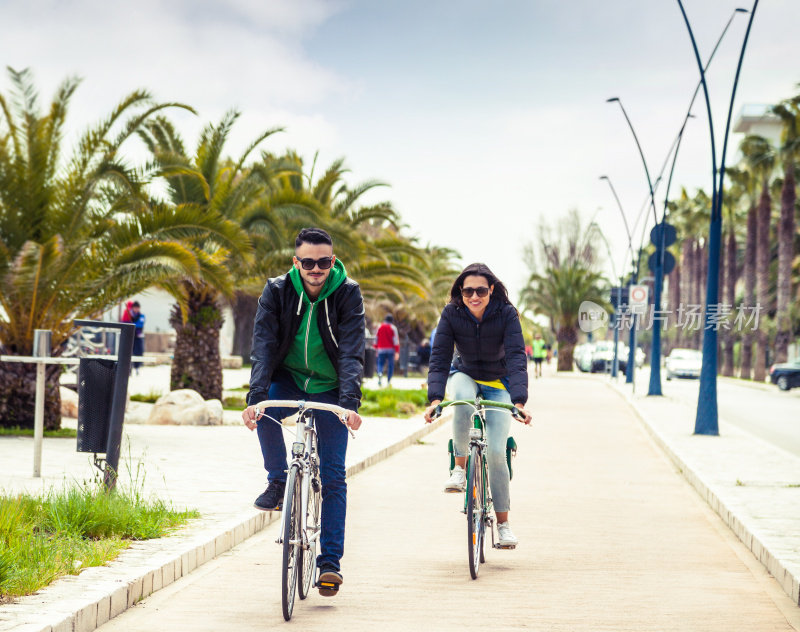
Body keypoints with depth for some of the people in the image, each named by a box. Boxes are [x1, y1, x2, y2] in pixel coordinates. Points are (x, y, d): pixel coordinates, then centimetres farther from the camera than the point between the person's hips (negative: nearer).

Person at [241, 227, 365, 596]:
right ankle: (278, 483, -11)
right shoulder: (277, 292, -13)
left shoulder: (348, 294, -15)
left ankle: (330, 562, 1)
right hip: (287, 381, 1)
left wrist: (350, 402, -37)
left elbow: (351, 352, -22)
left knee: (333, 475, -5)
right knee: (264, 411, -34)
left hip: (329, 389, -1)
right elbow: (263, 347, -21)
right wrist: (256, 396, -36)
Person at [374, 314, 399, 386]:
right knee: (390, 365, 7)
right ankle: (388, 381, 6)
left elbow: (376, 340, 11)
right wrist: (397, 352, -5)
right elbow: (396, 340, -6)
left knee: (380, 363, 6)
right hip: (390, 350, -2)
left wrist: (376, 350, 19)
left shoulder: (379, 327, 7)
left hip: (381, 349, 2)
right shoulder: (393, 328, -2)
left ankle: (380, 373, -26)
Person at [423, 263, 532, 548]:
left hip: (498, 383, 0)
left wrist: (519, 401, -44)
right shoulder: (452, 314, -19)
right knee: (463, 397, -39)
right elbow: (439, 358, -22)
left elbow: (516, 358, -30)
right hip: (464, 376, 1)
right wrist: (435, 398, -37)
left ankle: (503, 522, 2)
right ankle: (460, 467, -22)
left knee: (496, 451, -13)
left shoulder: (506, 314, -22)